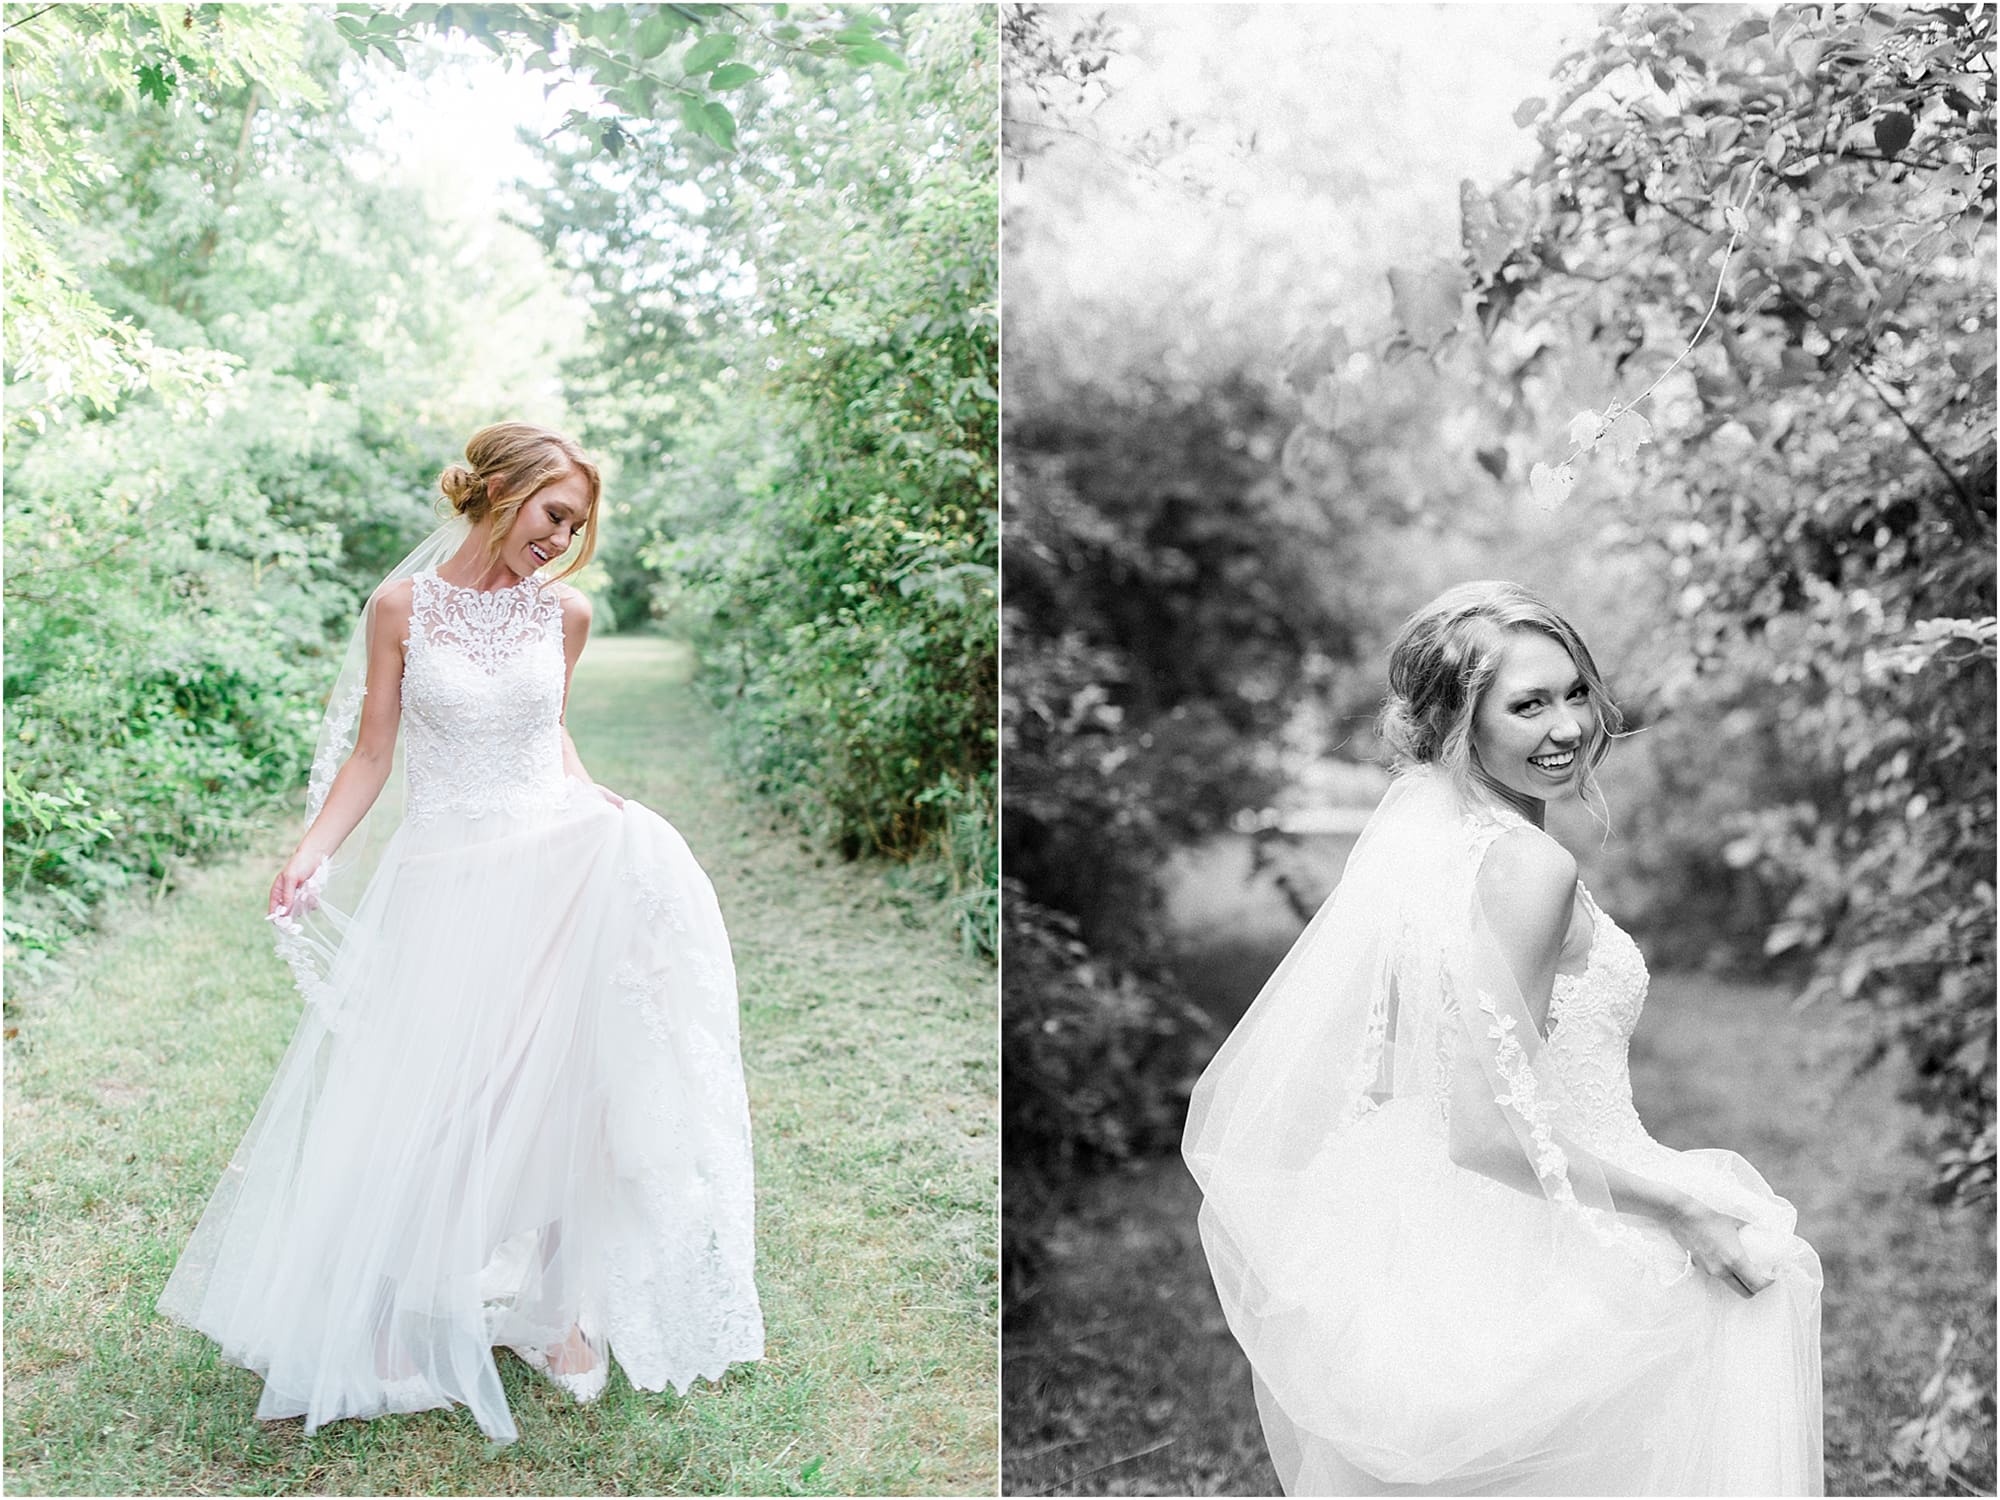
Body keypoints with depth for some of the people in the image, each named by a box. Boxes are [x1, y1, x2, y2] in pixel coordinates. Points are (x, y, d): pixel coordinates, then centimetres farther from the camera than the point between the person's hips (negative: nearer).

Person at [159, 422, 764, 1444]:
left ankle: (562, 1301, 8)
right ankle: (408, 1322, 19)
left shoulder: (564, 614, 4)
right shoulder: (402, 607, -2)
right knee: (421, 1104, 2)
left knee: (553, 1092, -5)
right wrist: (313, 858, -11)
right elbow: (370, 754, 0)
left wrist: (603, 812, 9)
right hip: (438, 878, -1)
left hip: (550, 871, 2)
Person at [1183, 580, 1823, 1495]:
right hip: (1537, 1251, -8)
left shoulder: (1418, 826, 1)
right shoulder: (1527, 865, -24)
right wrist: (1687, 1210, -18)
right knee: (1759, 1277, 13)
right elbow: (1489, 1129, -26)